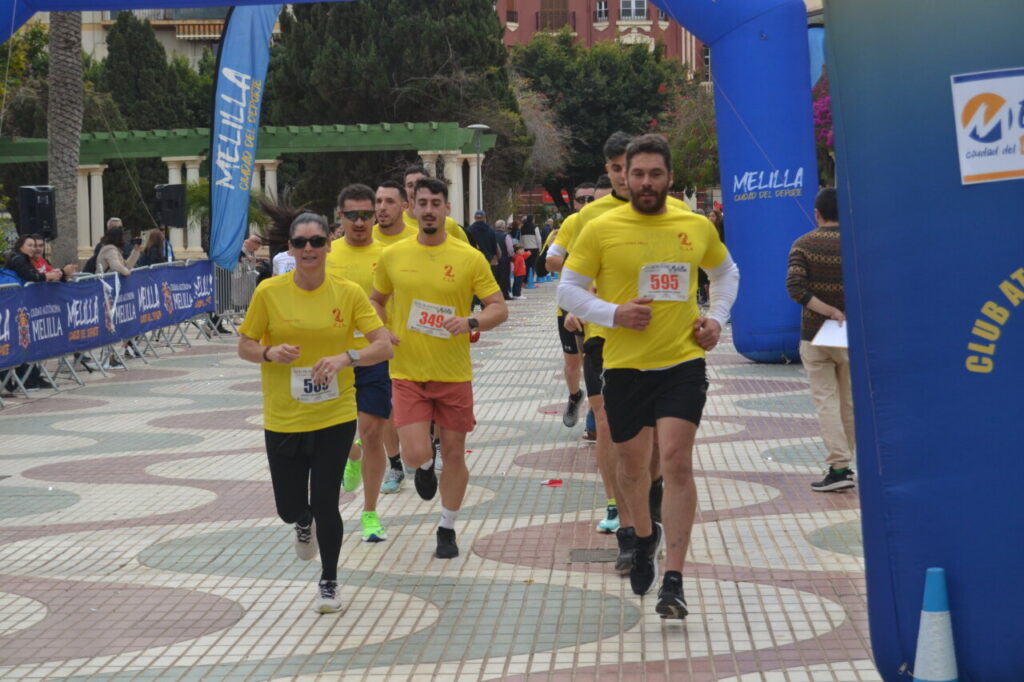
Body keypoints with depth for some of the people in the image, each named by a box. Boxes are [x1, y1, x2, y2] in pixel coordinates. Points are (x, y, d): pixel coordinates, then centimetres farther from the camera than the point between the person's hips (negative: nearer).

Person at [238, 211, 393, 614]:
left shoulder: (348, 293, -5)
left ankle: (329, 583, 20)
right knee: (289, 508, 7)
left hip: (335, 416, -1)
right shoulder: (269, 292, -5)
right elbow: (244, 346, 3)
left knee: (325, 504, -4)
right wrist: (270, 353, -19)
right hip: (282, 418, 1)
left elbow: (384, 346, -8)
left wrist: (346, 357, -25)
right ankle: (304, 524, 47)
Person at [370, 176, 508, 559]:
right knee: (415, 454, -12)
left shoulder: (470, 258, -5)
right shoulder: (392, 256, 1)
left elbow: (499, 309, -3)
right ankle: (426, 466, 28)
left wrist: (472, 323, -23)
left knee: (454, 454, 8)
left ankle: (447, 529, 28)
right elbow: (376, 301, 17)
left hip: (454, 373, 0)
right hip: (407, 372, 0)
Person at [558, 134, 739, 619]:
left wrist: (716, 318, 8)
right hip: (625, 365, 0)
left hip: (683, 362, 0)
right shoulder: (601, 230, -2)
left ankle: (673, 581, -11)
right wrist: (614, 314, -13)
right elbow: (568, 290, 2)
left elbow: (727, 272, 24)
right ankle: (644, 536, 44)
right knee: (632, 465, 12)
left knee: (677, 461, -13)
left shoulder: (697, 227, 5)